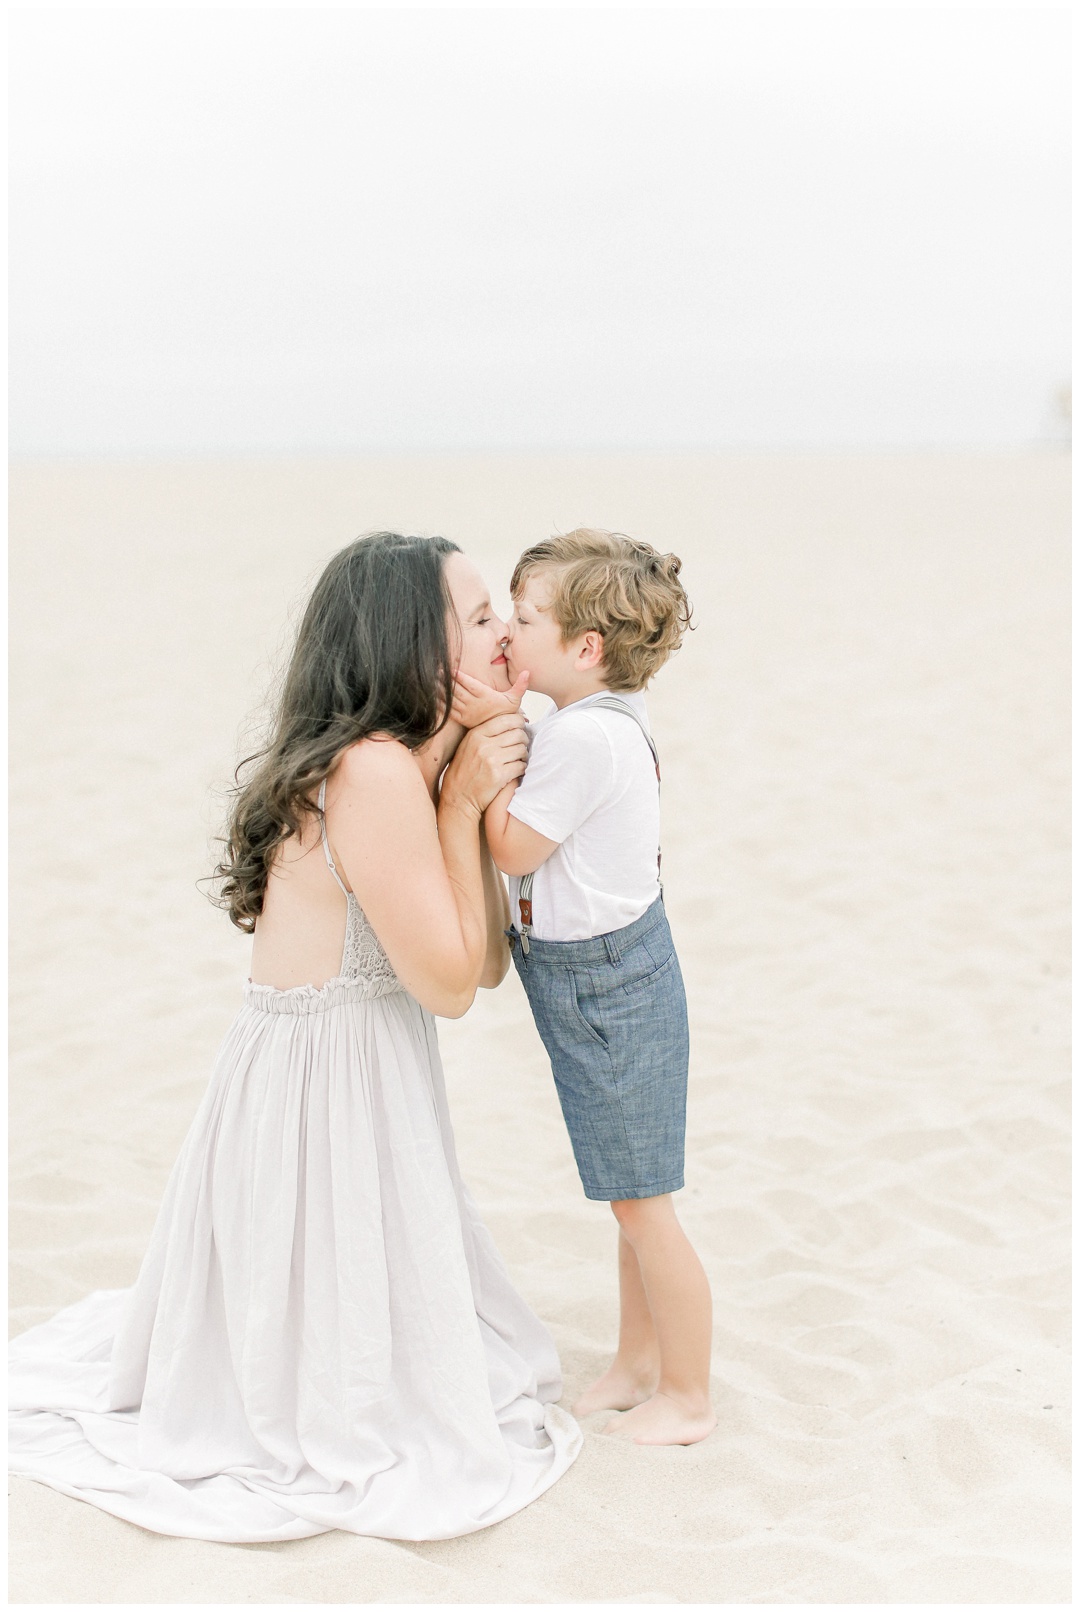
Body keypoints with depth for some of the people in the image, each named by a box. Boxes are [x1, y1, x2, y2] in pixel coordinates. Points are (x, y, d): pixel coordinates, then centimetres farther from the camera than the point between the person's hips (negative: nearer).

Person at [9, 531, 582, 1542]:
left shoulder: (413, 764, 5)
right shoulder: (376, 774, -26)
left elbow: (486, 962, 3)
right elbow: (449, 984, -19)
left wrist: (474, 803, -3)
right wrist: (460, 810, -16)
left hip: (365, 1078, 10)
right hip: (321, 1091, -10)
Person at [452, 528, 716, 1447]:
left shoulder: (584, 733, -25)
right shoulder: (614, 719, 6)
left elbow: (514, 849, -18)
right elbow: (534, 827, 12)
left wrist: (491, 733, -18)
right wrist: (500, 732, 1)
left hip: (605, 989, -10)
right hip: (612, 978, 10)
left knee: (642, 1205, 4)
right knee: (632, 1199, 21)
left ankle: (687, 1398, 20)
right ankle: (637, 1367, 36)